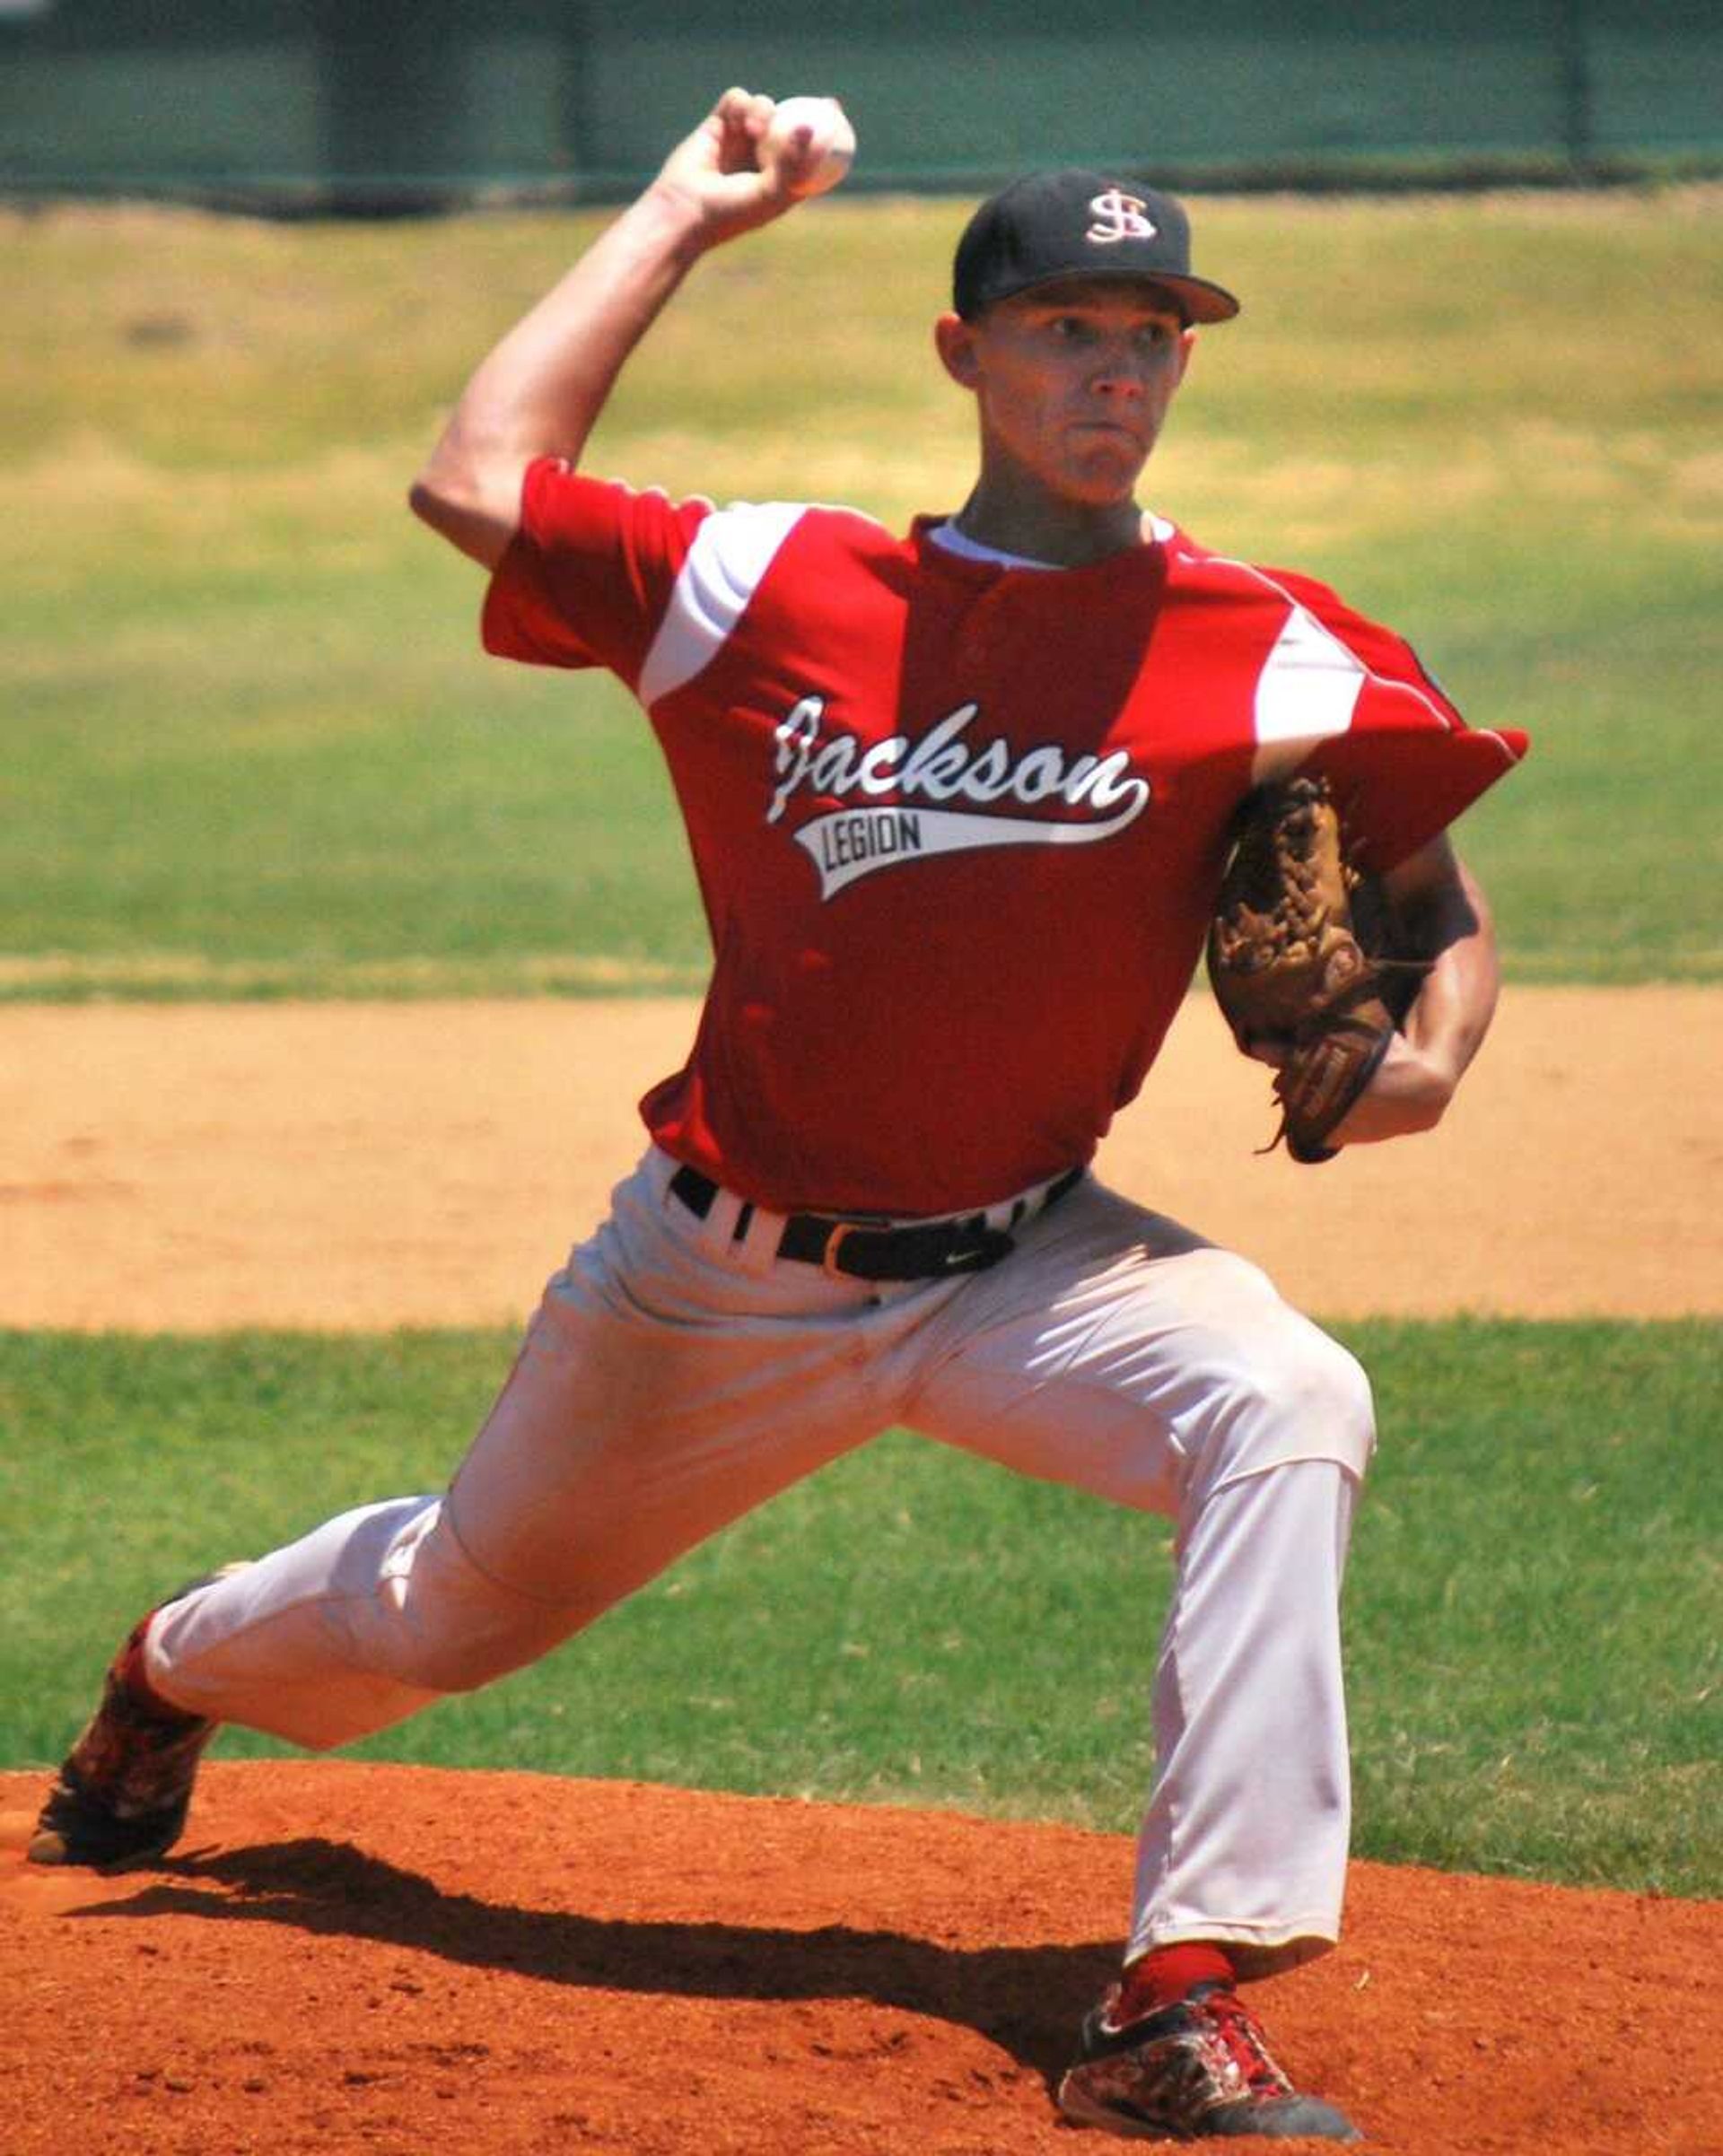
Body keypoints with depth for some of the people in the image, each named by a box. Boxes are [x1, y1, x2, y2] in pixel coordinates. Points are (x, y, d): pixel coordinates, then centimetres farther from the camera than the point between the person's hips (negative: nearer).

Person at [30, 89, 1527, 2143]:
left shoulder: (1262, 653, -7)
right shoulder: (773, 588, -4)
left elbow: (1438, 895, -2)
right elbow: (476, 479, -7)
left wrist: (1427, 1051, -25)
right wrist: (676, 217, 1)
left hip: (1022, 1264, -1)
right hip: (718, 1274, 1)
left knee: (1288, 1411, -32)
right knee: (449, 1607, 20)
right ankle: (175, 1668, 58)